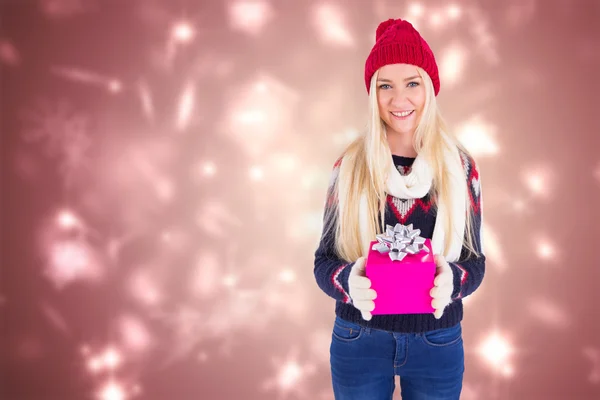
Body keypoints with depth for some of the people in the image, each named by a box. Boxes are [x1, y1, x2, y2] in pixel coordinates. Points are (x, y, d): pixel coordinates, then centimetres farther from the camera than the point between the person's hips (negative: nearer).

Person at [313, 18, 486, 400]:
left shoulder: (461, 166, -4)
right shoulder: (349, 166, -5)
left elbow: (475, 260, 0)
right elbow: (324, 259, -2)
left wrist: (452, 281, -22)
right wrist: (349, 282, -24)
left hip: (437, 343, 1)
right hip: (359, 340, 0)